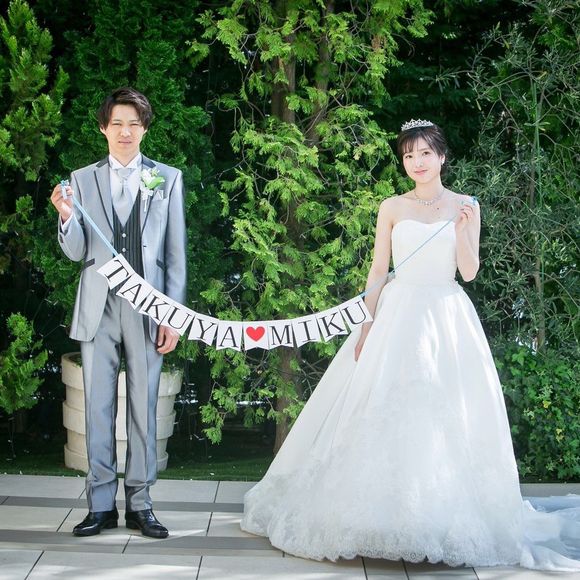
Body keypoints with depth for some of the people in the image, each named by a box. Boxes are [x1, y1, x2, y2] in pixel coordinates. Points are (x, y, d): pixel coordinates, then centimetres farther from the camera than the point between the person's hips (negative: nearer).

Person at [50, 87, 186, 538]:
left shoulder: (168, 178, 5)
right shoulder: (82, 179, 8)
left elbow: (176, 252, 4)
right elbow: (76, 252, 7)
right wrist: (66, 215, -13)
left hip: (147, 309, -1)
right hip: (98, 308, 1)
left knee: (143, 408, 5)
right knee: (98, 407, 5)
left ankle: (139, 504, 15)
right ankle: (101, 504, 15)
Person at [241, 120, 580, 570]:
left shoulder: (466, 207, 5)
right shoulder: (392, 208, 7)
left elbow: (469, 272, 0)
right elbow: (378, 271, 5)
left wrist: (462, 228, -13)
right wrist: (367, 324, -2)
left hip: (447, 318, 0)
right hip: (397, 313, 1)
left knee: (445, 414, -2)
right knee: (386, 413, -2)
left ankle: (445, 518, 9)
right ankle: (381, 512, 9)